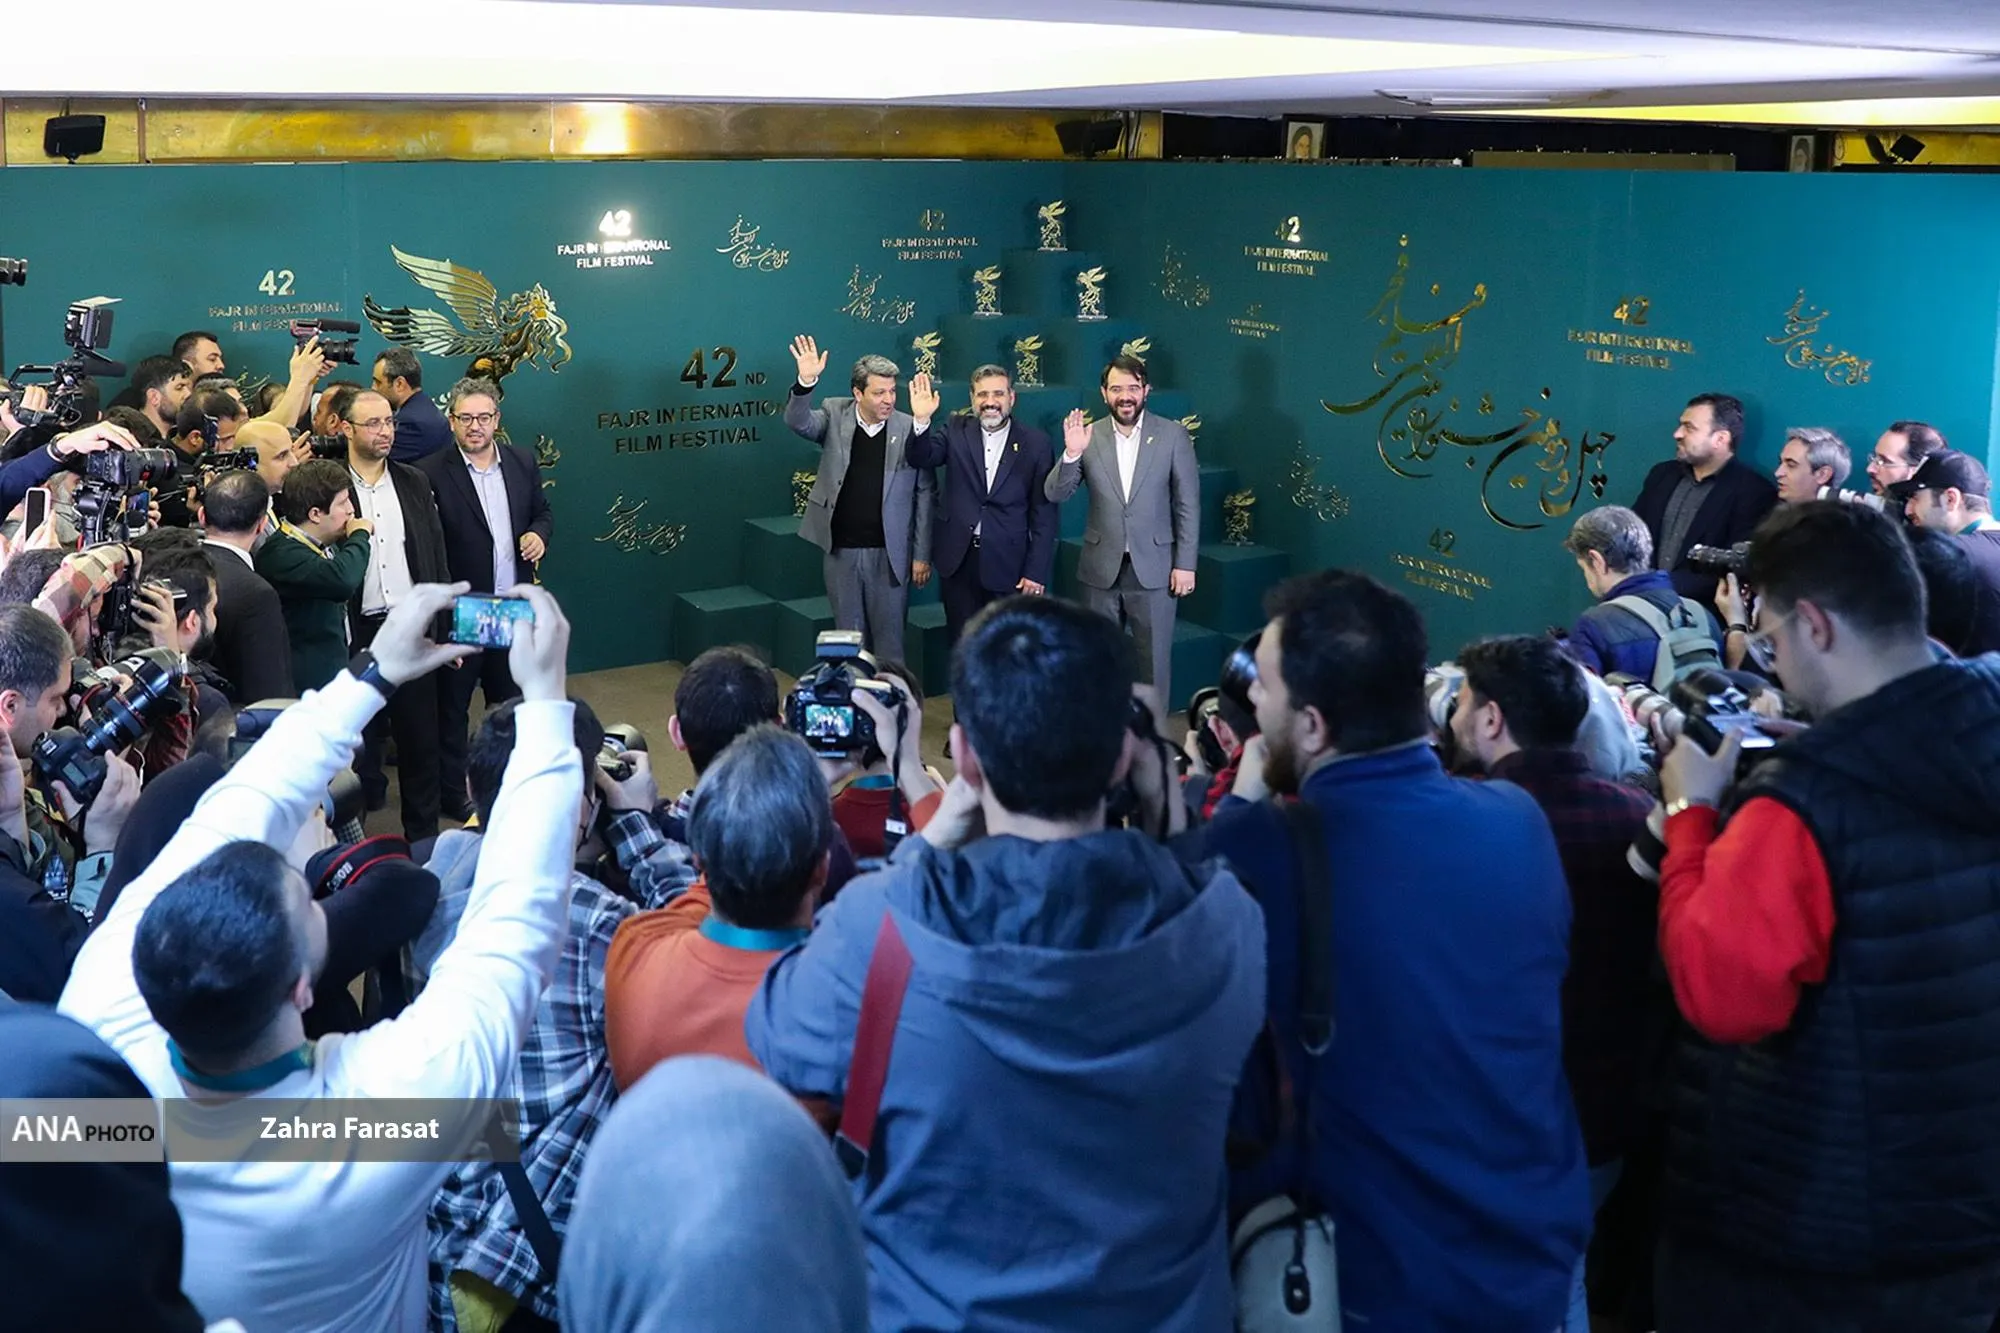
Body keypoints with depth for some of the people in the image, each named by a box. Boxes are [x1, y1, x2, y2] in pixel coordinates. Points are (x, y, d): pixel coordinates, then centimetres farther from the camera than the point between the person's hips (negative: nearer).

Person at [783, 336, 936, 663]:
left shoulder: (910, 428, -6)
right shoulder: (835, 415, 1)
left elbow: (925, 493, -3)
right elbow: (798, 422, -15)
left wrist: (922, 554, -3)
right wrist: (806, 382, -33)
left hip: (890, 554, -2)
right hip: (841, 551, 2)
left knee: (889, 637, 6)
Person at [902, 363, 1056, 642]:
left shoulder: (1036, 443, -1)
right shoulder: (957, 432, 6)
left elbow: (1044, 514, -2)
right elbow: (921, 458, -8)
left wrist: (1037, 571, -7)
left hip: (1008, 565, -2)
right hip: (958, 559, 2)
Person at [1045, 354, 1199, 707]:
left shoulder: (1173, 435, -4)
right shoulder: (1088, 436, 0)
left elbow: (1188, 504, -2)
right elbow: (1054, 494, -4)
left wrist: (1185, 564, -6)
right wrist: (1071, 453, -22)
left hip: (1154, 568, -2)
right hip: (1101, 569, 2)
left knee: (1155, 661, 6)